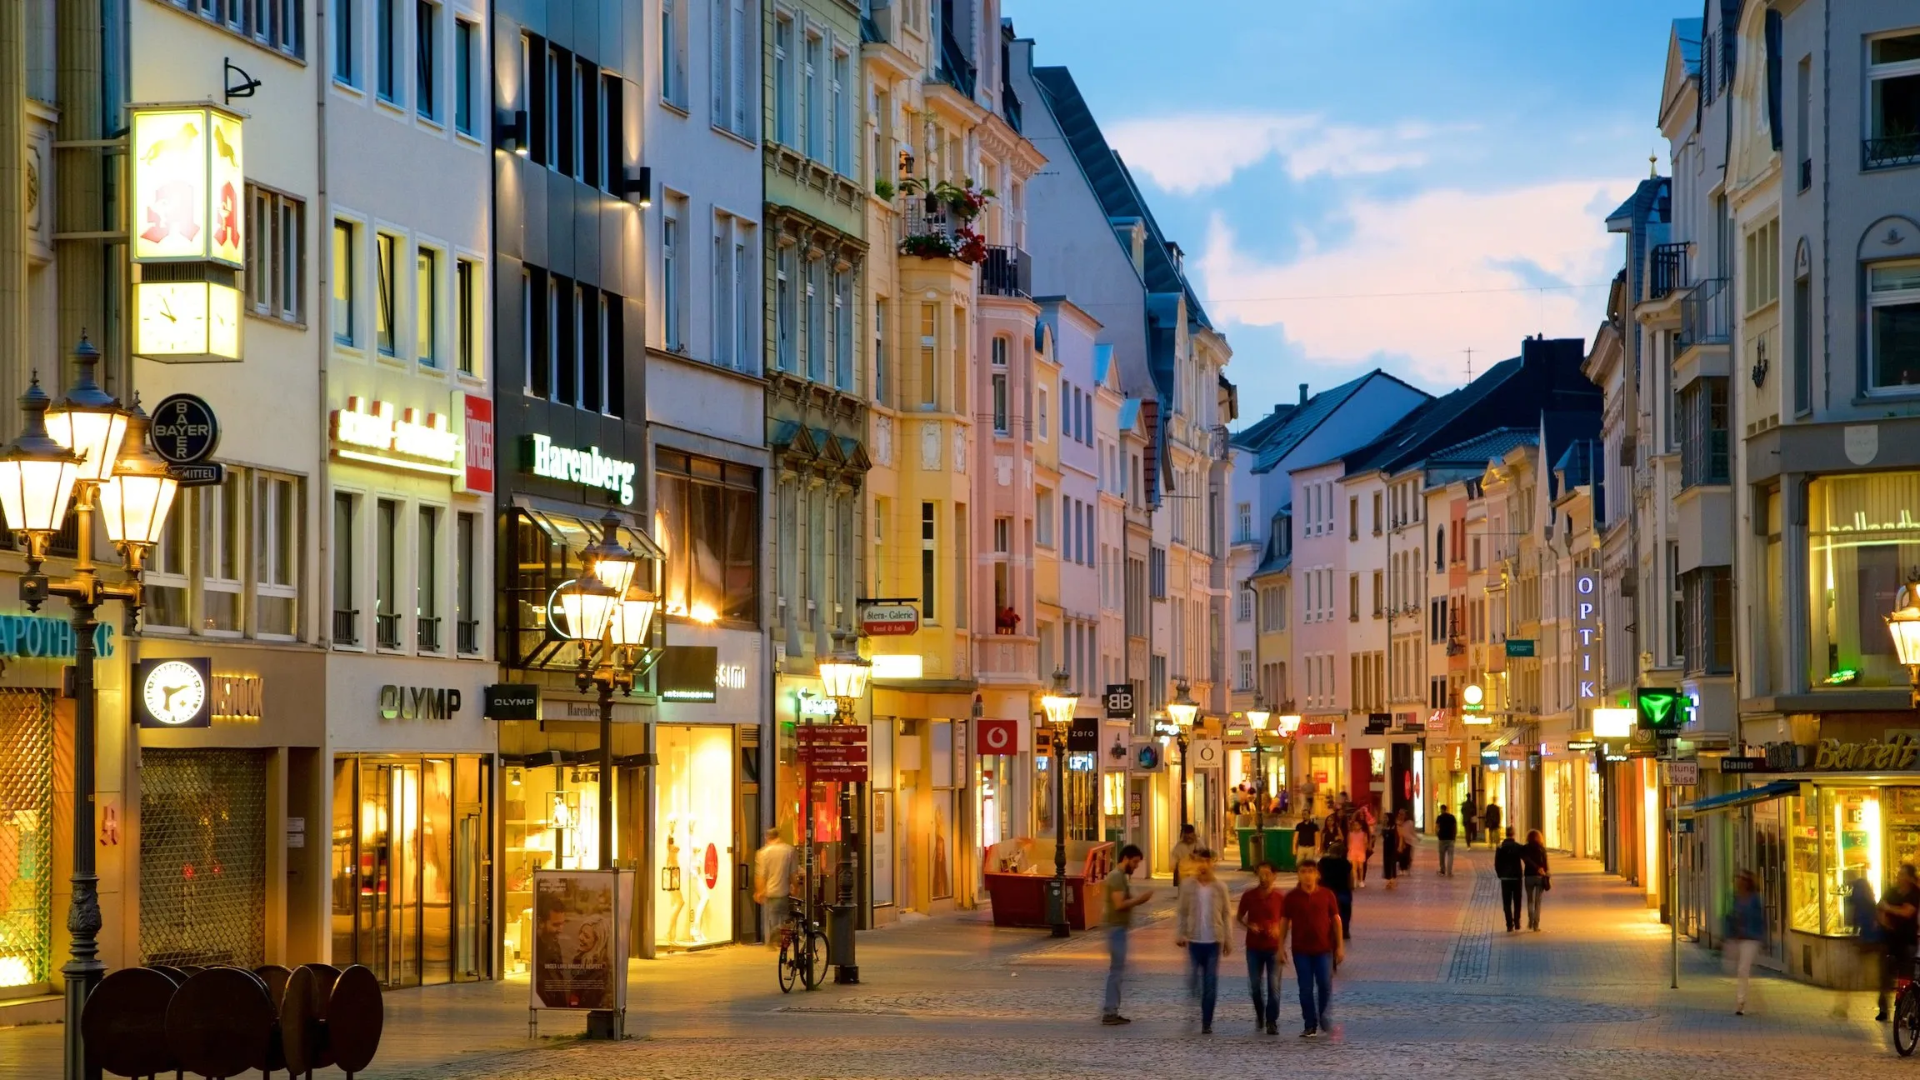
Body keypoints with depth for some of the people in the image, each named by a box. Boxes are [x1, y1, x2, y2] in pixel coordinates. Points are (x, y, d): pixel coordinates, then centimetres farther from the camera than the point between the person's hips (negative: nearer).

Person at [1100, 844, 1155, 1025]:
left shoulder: (1121, 876, 17)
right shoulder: (1117, 877, -15)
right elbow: (1119, 904, -23)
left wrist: (1139, 898, 4)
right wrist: (1140, 898, -16)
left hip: (1120, 928, 10)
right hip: (1117, 928, -10)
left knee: (1117, 970, 12)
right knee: (1117, 970, -8)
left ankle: (1110, 1010, 15)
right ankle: (1109, 1012, -8)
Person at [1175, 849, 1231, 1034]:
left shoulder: (1220, 887, 1)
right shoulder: (1187, 885, 0)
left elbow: (1225, 915, 4)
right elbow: (1181, 912, 2)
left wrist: (1228, 940, 2)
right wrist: (1179, 934, -7)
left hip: (1214, 941, 0)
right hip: (1194, 940, 0)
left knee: (1211, 985, 2)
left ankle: (1207, 1023, 7)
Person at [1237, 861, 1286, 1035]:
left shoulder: (1280, 897, -6)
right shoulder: (1249, 896, -2)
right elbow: (1239, 917, 9)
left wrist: (1279, 928, -16)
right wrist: (1249, 925, -11)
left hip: (1274, 947, -2)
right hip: (1254, 947, 2)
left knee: (1273, 986, -4)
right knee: (1255, 986, 8)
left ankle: (1272, 1022, 3)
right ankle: (1259, 1015, 31)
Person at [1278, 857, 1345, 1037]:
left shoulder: (1327, 895, 0)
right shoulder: (1292, 897, 0)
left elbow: (1336, 920, 4)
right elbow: (1284, 922, 5)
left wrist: (1340, 946, 1)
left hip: (1324, 949, 0)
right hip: (1301, 950, 0)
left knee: (1325, 986, -2)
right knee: (1305, 989, 1)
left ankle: (1325, 1020, 18)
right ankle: (1310, 1026, 8)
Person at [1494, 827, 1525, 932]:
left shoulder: (1500, 848, -4)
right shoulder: (1518, 847, -7)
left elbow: (1496, 864, -3)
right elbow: (1526, 861, -11)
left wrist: (1500, 874, 9)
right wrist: (1524, 873, 2)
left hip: (1505, 877, 0)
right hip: (1517, 877, 0)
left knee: (1507, 903, 4)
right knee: (1517, 902, 15)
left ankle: (1510, 924, -3)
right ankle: (1517, 922, 12)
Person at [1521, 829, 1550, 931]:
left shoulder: (1524, 848, -2)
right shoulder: (1542, 849, -1)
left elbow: (1526, 859, -19)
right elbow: (1545, 863, -2)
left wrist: (1537, 868, -15)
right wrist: (1545, 876, 5)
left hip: (1529, 876, 0)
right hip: (1540, 877, 0)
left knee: (1530, 900, 16)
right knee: (1538, 901, 4)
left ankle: (1531, 921, -1)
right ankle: (1536, 925, -1)